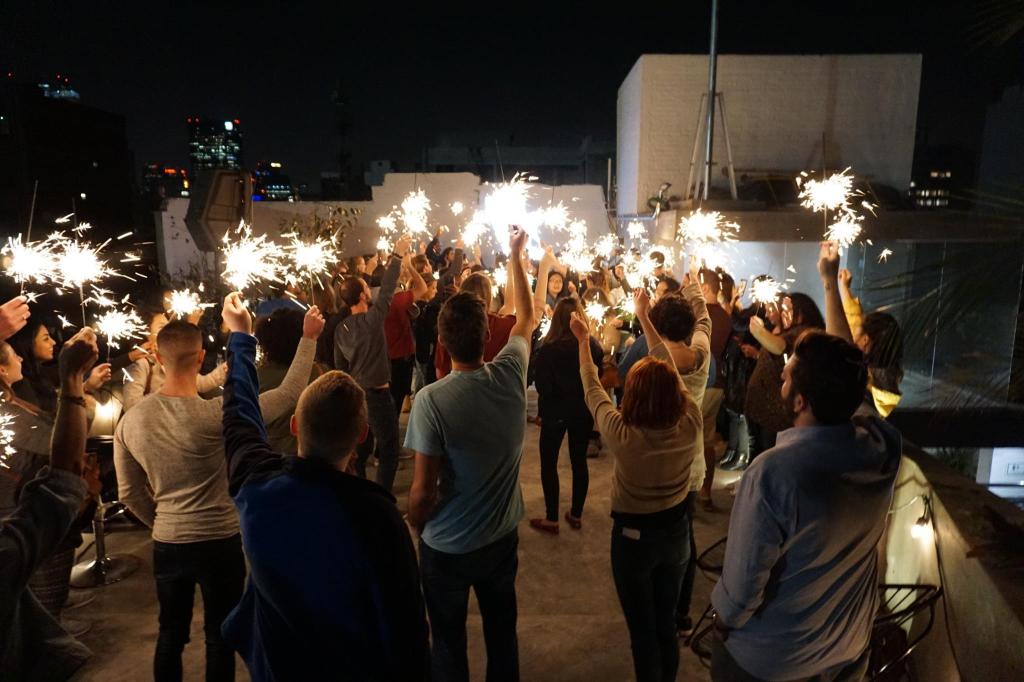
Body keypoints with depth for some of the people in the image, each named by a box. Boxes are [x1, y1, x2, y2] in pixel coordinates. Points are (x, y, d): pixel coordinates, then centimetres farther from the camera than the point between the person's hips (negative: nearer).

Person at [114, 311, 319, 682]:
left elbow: (129, 493, 3)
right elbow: (290, 393, -20)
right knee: (219, 637, 15)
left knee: (170, 634, 23)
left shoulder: (129, 421, -8)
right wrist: (309, 335, -12)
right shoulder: (215, 415, -24)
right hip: (220, 543, -4)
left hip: (166, 546, 4)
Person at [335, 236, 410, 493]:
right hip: (378, 394, -7)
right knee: (389, 451, 3)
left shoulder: (340, 329, 4)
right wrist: (398, 256, -5)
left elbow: (339, 366, 10)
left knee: (360, 448, 17)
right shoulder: (372, 319, -17)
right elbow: (387, 289, -14)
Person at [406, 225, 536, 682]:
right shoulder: (511, 375, -15)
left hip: (446, 546, -3)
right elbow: (526, 317, 4)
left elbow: (423, 489, -21)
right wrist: (515, 256, 14)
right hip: (501, 537, 4)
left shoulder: (431, 400, -27)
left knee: (449, 642, 20)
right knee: (502, 630, 24)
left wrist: (416, 528, 1)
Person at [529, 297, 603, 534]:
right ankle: (576, 515, 27)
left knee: (549, 462, 10)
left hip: (556, 411, -4)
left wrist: (543, 410, 2)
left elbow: (542, 386, -17)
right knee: (579, 461, 16)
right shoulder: (593, 345, -7)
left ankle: (551, 519, 15)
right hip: (584, 410, 4)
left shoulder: (548, 348, -20)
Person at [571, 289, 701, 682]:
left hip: (633, 536, -4)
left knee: (643, 630, 15)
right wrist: (644, 318, 3)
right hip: (676, 531, 4)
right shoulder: (691, 423, -21)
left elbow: (592, 389, -14)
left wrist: (584, 343, 2)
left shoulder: (622, 435, -30)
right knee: (667, 624, 23)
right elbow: (668, 369, -8)